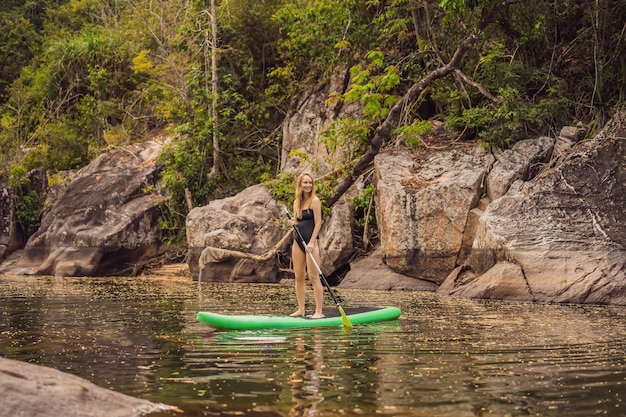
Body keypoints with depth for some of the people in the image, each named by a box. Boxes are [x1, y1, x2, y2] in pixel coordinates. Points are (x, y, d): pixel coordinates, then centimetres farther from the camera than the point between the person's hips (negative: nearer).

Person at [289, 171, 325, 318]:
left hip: (311, 241, -7)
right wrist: (293, 222, -4)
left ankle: (319, 311, -8)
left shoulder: (314, 200, -6)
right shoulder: (296, 202, 13)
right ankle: (300, 309, 16)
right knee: (299, 277, 9)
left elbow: (318, 223, -10)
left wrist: (311, 243, -17)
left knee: (314, 277, -9)